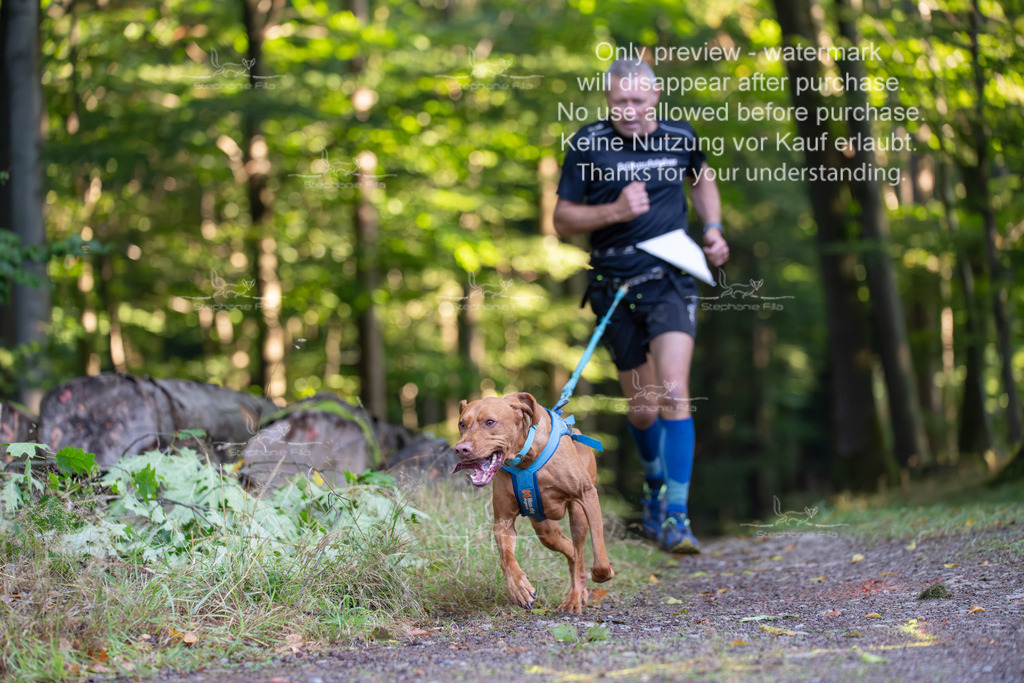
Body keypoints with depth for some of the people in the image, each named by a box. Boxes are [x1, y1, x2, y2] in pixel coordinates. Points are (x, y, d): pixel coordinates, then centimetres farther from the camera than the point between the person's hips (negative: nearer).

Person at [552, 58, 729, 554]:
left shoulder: (680, 138, 3)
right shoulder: (587, 146, -4)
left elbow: (701, 180, 25)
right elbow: (562, 220, -2)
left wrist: (713, 229, 9)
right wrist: (614, 211, -18)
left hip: (670, 280, 0)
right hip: (615, 286, 0)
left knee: (673, 392, -18)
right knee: (642, 409, 7)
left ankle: (676, 515, -16)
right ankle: (654, 485, 38)